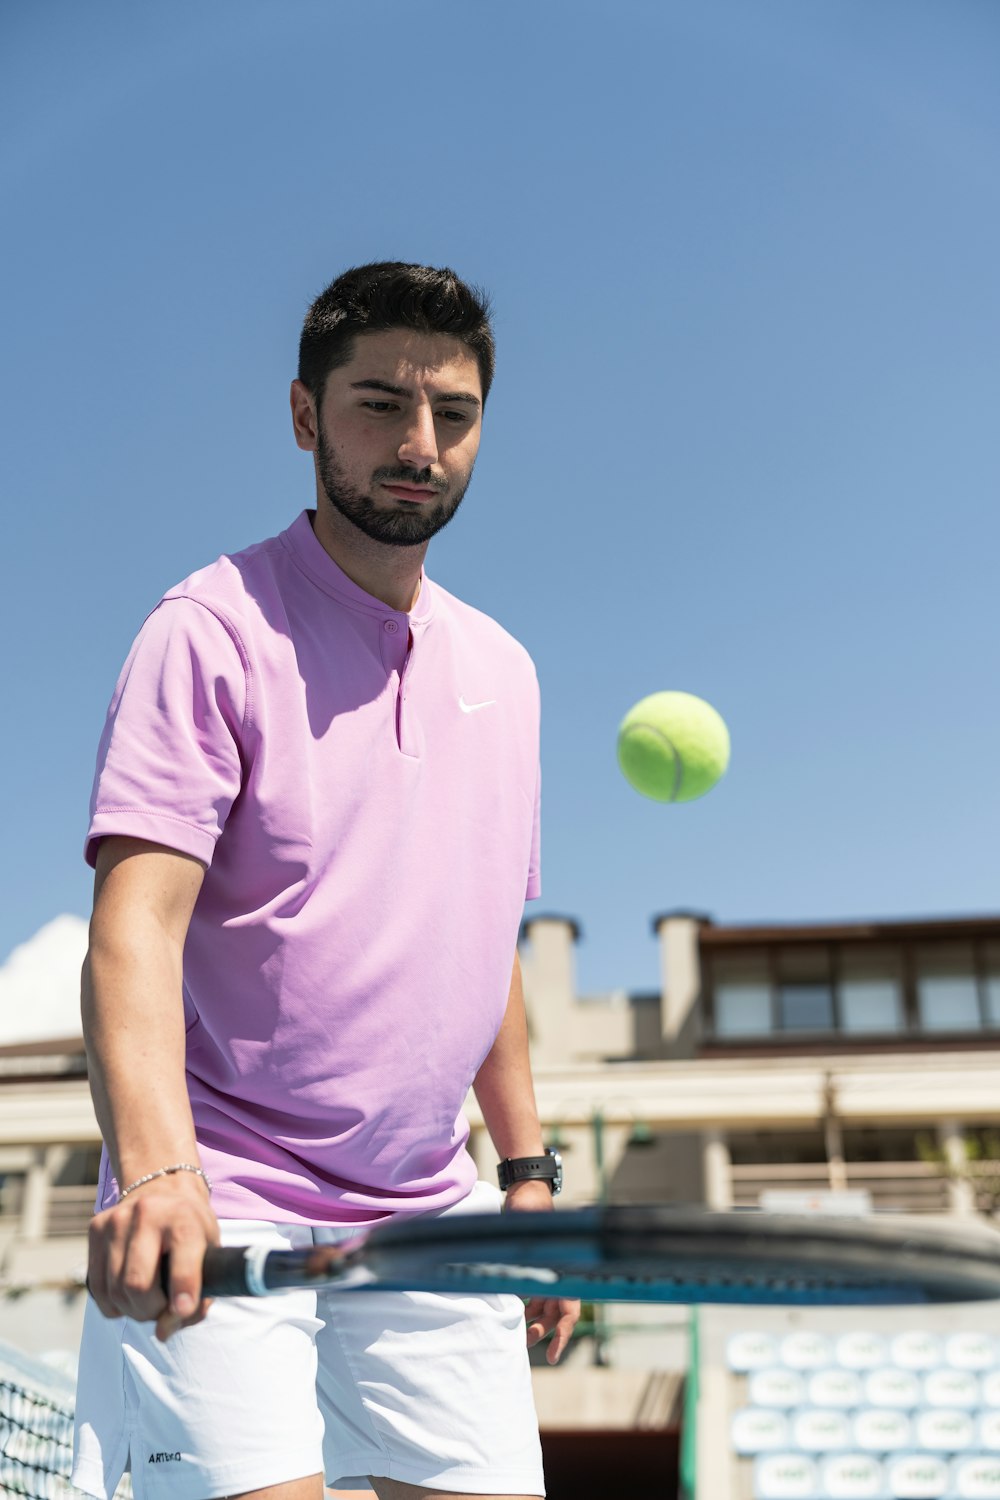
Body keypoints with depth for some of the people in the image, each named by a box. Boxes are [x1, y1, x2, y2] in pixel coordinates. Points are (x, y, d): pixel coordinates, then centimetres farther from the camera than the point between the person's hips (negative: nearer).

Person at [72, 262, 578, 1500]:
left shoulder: (501, 668, 13)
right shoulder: (213, 630, -7)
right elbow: (136, 926, -17)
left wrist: (527, 1169, 16)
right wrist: (154, 1168, -32)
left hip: (432, 1222, 6)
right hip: (220, 1223, -5)